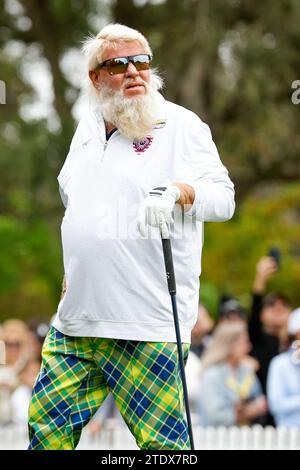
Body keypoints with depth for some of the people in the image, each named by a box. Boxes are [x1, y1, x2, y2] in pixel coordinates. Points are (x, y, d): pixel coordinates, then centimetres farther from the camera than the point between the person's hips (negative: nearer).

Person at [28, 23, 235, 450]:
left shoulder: (181, 125, -3)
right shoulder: (89, 127, 16)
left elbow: (223, 197, -13)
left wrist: (177, 191, -33)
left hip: (150, 323, -6)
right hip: (77, 319, 6)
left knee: (161, 441, -8)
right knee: (47, 428, 9)